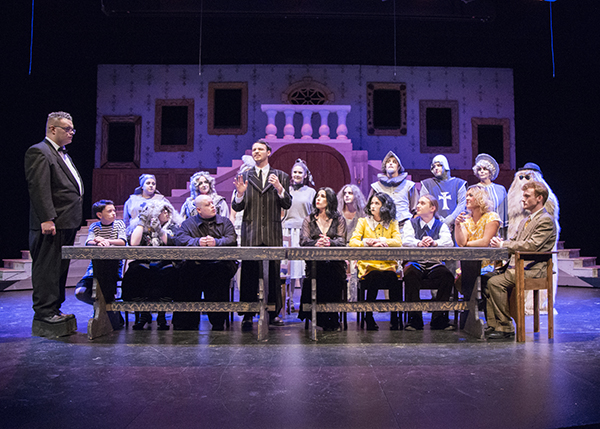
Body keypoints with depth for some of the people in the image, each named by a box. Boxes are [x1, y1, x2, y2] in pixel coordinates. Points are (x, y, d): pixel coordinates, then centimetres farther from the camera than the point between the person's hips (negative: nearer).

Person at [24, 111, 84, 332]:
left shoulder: (62, 154, 22)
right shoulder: (39, 152, -8)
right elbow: (38, 189, -17)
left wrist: (75, 219, 20)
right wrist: (47, 220, -23)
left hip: (67, 223, 10)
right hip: (52, 224, -10)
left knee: (60, 268, 14)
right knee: (47, 268, -3)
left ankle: (54, 309, 24)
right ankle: (44, 312, 4)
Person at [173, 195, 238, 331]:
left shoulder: (224, 222, 17)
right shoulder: (189, 223, 17)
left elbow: (232, 239, -1)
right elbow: (179, 238, -2)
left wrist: (216, 242, -21)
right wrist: (198, 242, -20)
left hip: (221, 262, -1)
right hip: (196, 263, 1)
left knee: (220, 271, -34)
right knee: (186, 270, -30)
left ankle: (218, 321, -22)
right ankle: (187, 320, -19)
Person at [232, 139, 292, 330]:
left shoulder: (281, 177, 10)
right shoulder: (244, 177, 10)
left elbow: (287, 205, 3)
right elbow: (237, 208, 6)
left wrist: (280, 188, -15)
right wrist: (240, 193, -14)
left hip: (273, 233, 0)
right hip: (250, 232, 0)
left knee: (273, 273, 4)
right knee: (249, 273, -1)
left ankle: (274, 313, 15)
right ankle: (248, 315, 7)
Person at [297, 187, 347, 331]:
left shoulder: (339, 219, 16)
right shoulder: (309, 219, 18)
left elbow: (341, 241, 1)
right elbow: (303, 241, 2)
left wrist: (329, 242, -22)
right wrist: (317, 243, -20)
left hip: (334, 261, 0)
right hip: (314, 260, 1)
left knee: (332, 276, -34)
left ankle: (332, 319, -18)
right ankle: (327, 320, -19)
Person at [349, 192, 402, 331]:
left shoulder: (392, 223, 15)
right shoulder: (363, 222, 12)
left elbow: (398, 242, -2)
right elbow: (352, 242, 0)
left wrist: (381, 241, -16)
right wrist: (366, 243, -19)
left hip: (387, 264, 1)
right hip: (368, 264, -1)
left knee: (393, 278, -31)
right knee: (374, 277, -33)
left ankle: (395, 318, -14)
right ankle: (369, 318, -16)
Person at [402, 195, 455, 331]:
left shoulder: (441, 226, 13)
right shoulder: (410, 224, 14)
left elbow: (448, 242, -7)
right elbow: (406, 241, -6)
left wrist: (435, 242, -30)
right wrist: (419, 243, -28)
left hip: (435, 265, 1)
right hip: (415, 263, 0)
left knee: (447, 276, -31)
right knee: (410, 275, -34)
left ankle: (439, 318, -17)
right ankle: (415, 319, -23)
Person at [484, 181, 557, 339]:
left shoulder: (546, 220, -7)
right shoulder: (526, 220, 23)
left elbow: (532, 246, -19)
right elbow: (514, 241, 19)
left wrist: (503, 245, -16)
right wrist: (500, 243, -5)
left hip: (531, 269, -9)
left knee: (495, 282, -27)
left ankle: (505, 327, -14)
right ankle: (493, 324, -7)